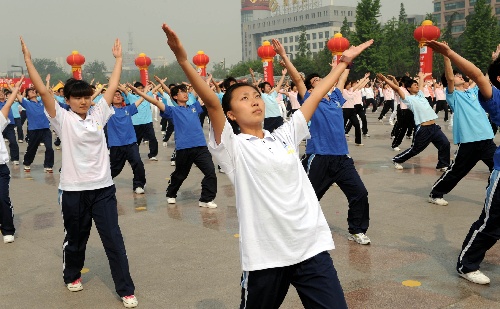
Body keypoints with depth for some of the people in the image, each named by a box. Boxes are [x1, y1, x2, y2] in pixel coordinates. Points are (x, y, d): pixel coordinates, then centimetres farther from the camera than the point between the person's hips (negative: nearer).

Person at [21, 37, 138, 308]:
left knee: (113, 239, 2)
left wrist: (118, 58, 13)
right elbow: (42, 90, -11)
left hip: (103, 188, 2)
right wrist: (27, 58, -11)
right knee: (75, 238, 17)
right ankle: (72, 276, 43)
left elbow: (112, 86, 10)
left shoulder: (98, 114, 6)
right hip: (73, 190, -2)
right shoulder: (62, 119, -3)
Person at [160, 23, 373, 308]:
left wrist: (344, 62, 23)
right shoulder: (233, 147, -3)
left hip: (312, 247, 4)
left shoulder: (285, 136, 11)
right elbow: (212, 103, -16)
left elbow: (316, 96, 16)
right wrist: (183, 60, -27)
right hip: (266, 255, -3)